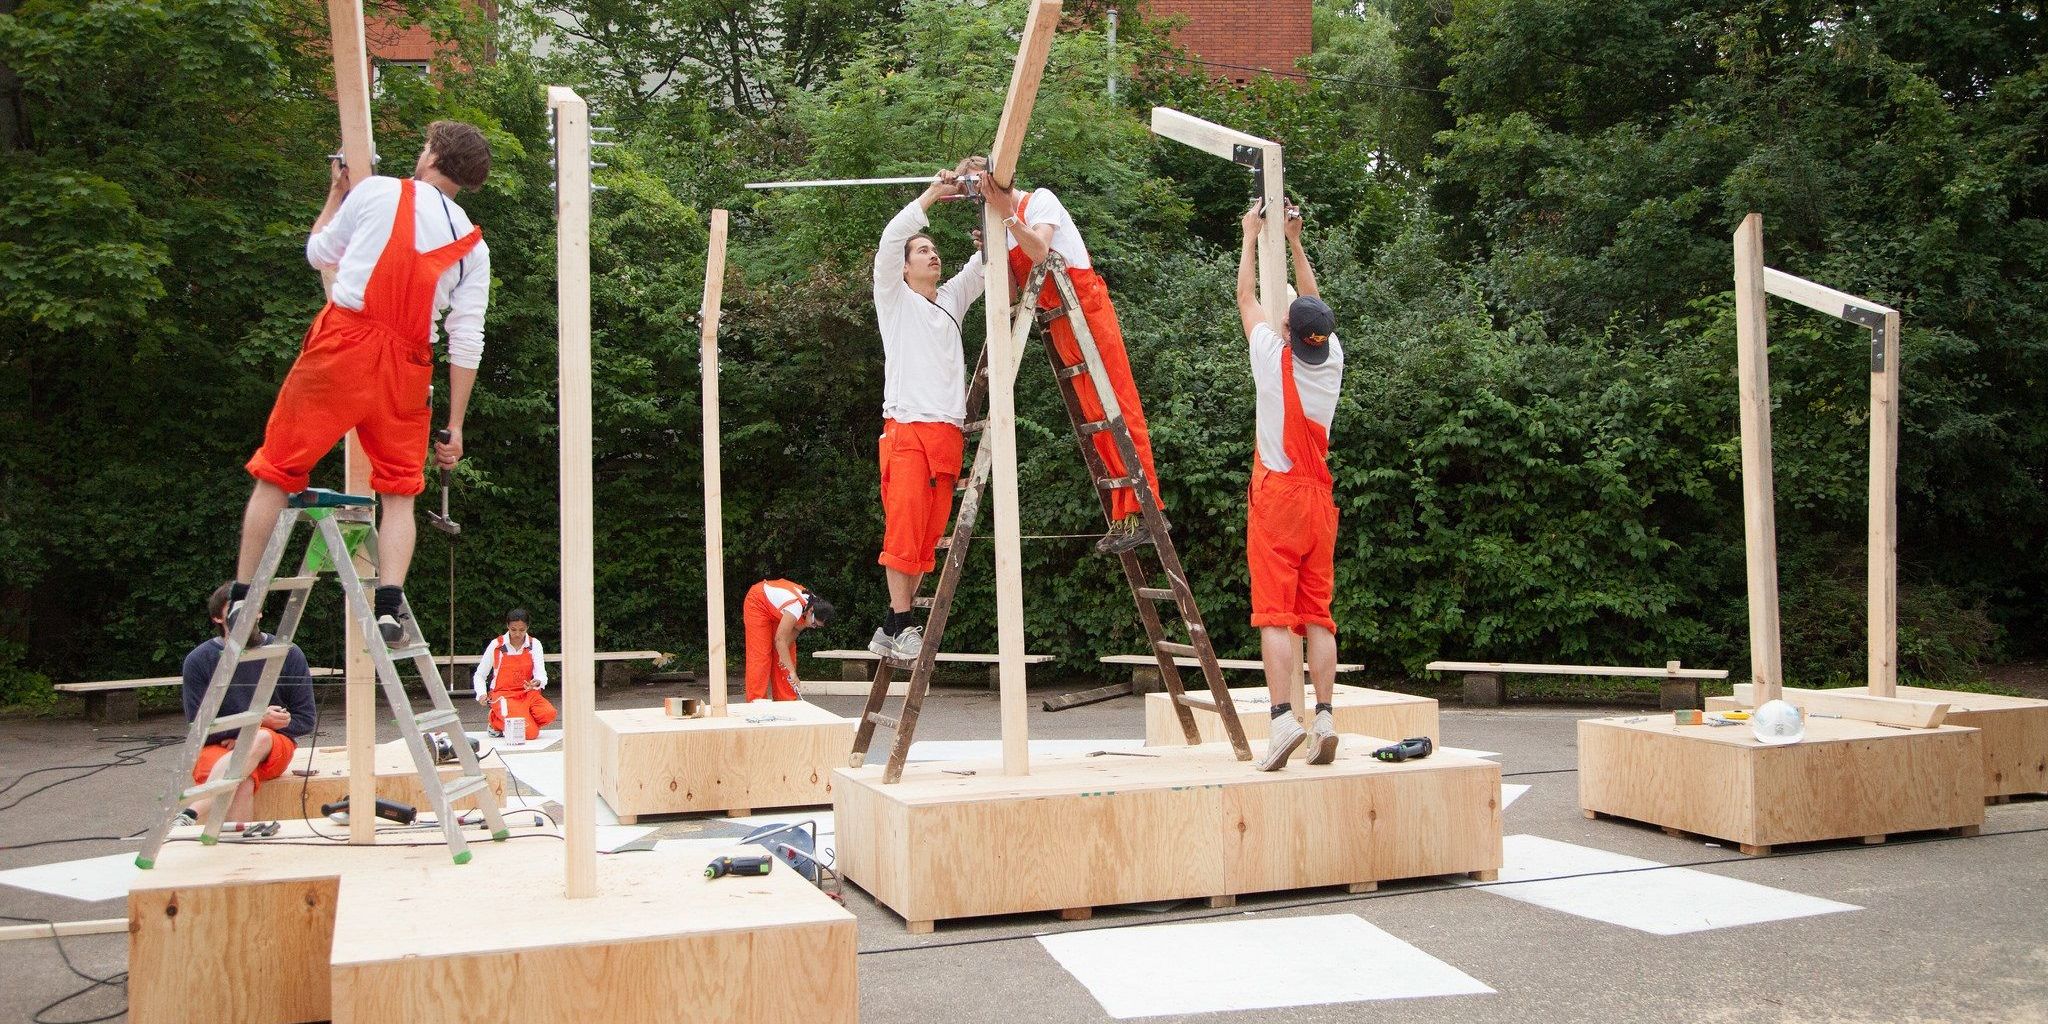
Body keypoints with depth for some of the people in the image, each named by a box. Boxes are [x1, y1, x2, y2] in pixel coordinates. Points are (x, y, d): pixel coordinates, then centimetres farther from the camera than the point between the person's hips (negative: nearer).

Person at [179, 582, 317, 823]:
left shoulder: (288, 654, -1)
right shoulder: (198, 660, -3)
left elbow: (305, 720, 2)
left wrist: (255, 734, -12)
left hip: (274, 749, 1)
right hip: (217, 748, 0)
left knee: (260, 739, -37)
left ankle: (191, 815, -46)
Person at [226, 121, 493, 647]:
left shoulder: (378, 191, 6)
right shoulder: (474, 247, 11)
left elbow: (319, 253, 20)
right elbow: (467, 342, 6)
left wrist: (335, 195, 37)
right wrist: (454, 426, 10)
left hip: (343, 343, -2)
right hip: (406, 364, 2)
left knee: (277, 469, 9)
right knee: (399, 491, 12)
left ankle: (241, 601, 12)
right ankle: (389, 608, -3)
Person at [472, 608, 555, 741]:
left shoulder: (534, 644, 3)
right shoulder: (496, 645, -2)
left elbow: (541, 674, -9)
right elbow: (479, 675, 5)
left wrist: (537, 682, -33)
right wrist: (482, 694, -13)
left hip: (528, 693, 4)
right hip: (503, 694, -4)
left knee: (549, 714, -30)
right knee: (530, 733, -26)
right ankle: (497, 722, 6)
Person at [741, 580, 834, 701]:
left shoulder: (813, 605, -19)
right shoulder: (796, 606, -42)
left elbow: (796, 629, -9)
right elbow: (780, 640, -38)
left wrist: (784, 655, -22)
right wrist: (792, 672, -36)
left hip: (777, 612, 7)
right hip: (758, 603, -7)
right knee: (760, 654, -13)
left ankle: (785, 699, 3)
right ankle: (756, 699, -12)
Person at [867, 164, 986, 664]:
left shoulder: (951, 299, 26)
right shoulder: (894, 298, 11)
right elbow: (889, 241, -4)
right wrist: (931, 195, -4)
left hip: (948, 431, 5)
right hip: (907, 429, -5)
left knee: (929, 533, 1)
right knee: (904, 525, -13)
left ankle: (894, 630, 4)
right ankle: (900, 623, -9)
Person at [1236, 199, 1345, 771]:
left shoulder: (1274, 357, -9)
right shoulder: (1333, 360, 1)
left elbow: (1246, 298, 6)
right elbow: (1314, 306, 19)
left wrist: (1251, 237, 19)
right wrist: (1294, 242, 26)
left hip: (1276, 498, -4)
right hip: (1319, 499, 4)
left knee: (1275, 613, -8)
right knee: (1318, 613, 4)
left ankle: (1284, 718, -18)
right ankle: (1324, 718, -1)